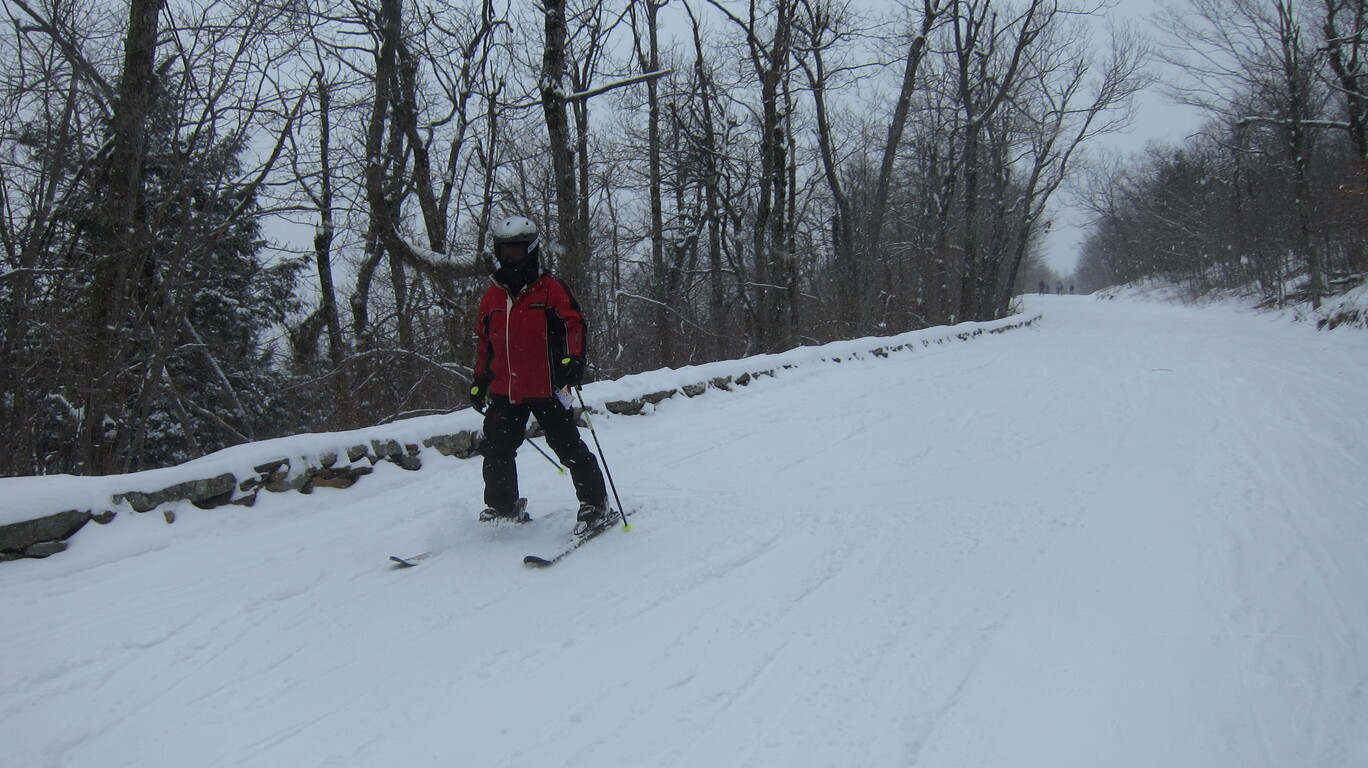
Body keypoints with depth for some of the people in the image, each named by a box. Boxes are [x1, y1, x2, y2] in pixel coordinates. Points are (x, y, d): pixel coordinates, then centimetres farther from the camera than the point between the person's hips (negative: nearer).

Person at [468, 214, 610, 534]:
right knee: (496, 450, 8)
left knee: (568, 446, -4)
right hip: (504, 391, 5)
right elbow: (484, 343, 21)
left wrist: (572, 360, -22)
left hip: (546, 389, -5)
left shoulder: (551, 289, -2)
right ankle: (502, 507, 24)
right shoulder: (491, 297, 13)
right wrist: (479, 381, 20)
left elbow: (573, 324, -7)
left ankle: (594, 503, 9)